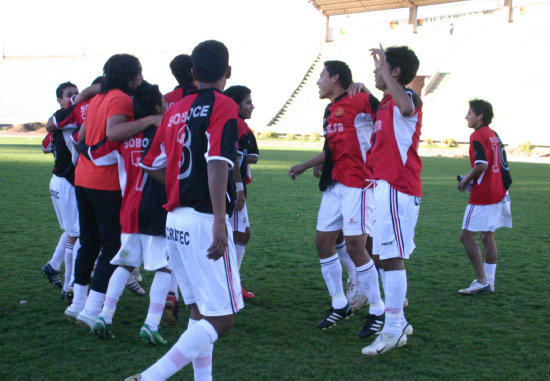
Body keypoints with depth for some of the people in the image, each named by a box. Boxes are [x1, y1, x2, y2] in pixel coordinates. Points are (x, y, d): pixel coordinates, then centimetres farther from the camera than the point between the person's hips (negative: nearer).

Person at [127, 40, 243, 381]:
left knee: (199, 311, 17)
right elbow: (217, 163, -21)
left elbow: (154, 165, 15)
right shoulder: (223, 106, -8)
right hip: (205, 221, -8)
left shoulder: (175, 110, 13)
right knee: (222, 318, -3)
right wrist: (220, 221, -26)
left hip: (176, 219, 8)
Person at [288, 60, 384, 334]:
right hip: (335, 184, 9)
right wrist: (304, 166, 28)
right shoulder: (329, 111, 18)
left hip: (358, 184, -9)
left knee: (355, 246, -10)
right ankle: (340, 305, 21)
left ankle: (378, 311, 6)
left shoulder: (362, 101, -8)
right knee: (323, 242, 8)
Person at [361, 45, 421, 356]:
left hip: (396, 189, -11)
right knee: (382, 256, 15)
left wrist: (384, 67, -31)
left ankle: (394, 330, -1)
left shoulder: (407, 97, -12)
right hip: (384, 187, 11)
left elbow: (406, 107, -39)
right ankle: (398, 321, 26)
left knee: (391, 256, -9)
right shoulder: (386, 103, 19)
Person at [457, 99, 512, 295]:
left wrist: (466, 179, -8)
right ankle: (489, 282, 15)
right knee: (487, 236, 13)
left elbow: (482, 165, -23)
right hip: (498, 192, 9)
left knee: (467, 236, -5)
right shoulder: (494, 135, 15)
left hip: (482, 195, -9)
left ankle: (482, 281, -6)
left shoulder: (477, 136, -12)